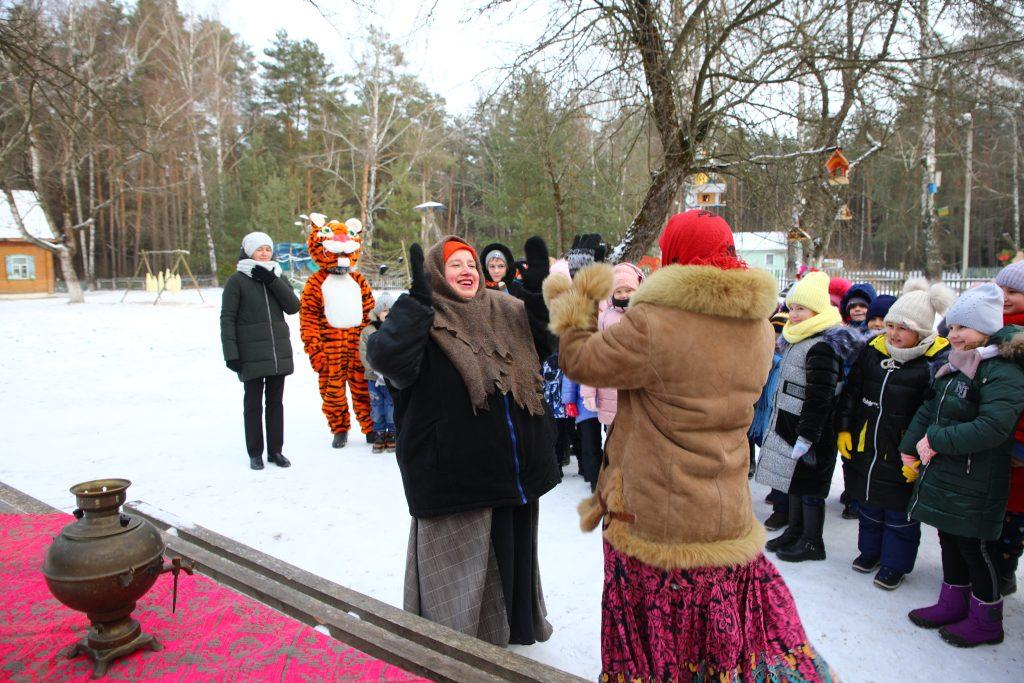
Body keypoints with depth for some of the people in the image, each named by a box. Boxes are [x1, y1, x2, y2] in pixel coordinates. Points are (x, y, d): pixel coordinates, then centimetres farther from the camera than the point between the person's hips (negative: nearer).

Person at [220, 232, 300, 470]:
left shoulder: (278, 277, 11)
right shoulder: (237, 280, -2)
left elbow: (293, 307, -3)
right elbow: (227, 318, -6)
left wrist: (272, 281, -12)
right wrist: (231, 353, -12)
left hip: (279, 351, 4)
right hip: (251, 354, -4)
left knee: (275, 401, 11)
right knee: (253, 402, 5)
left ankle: (276, 450, 21)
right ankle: (255, 453, 16)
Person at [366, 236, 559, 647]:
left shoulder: (505, 312, 8)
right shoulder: (424, 320, -10)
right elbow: (387, 358, -27)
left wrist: (539, 291, -3)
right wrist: (418, 302, -34)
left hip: (517, 468, 7)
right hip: (456, 470, -6)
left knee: (514, 550, 23)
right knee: (459, 556, 7)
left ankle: (516, 622, 46)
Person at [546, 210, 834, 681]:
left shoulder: (652, 323, -21)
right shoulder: (760, 329, 3)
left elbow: (580, 361, -10)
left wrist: (571, 307, 8)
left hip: (653, 522, -6)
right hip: (727, 517, 6)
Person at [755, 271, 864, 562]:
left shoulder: (822, 347, -21)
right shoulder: (798, 339, 11)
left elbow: (819, 399, -22)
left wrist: (805, 437, -21)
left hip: (810, 430, -9)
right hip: (788, 424, 9)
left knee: (809, 486, 3)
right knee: (794, 481, 18)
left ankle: (812, 542, 18)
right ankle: (795, 531, 32)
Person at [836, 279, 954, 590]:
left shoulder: (938, 360, -15)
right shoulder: (874, 350, 1)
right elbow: (851, 392, 9)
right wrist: (844, 429, 5)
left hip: (901, 456, -5)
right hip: (863, 448, 5)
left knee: (899, 514, 12)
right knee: (868, 505, 21)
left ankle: (895, 562, 30)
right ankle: (870, 550, 41)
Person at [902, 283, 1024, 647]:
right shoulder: (955, 366, 10)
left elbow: (993, 428, -29)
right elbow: (928, 409, 12)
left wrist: (937, 440, -24)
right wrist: (910, 448, 1)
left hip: (975, 484, -8)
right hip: (943, 475, 8)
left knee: (975, 549, 6)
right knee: (950, 542, 19)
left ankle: (986, 620, 24)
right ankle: (953, 603, 35)